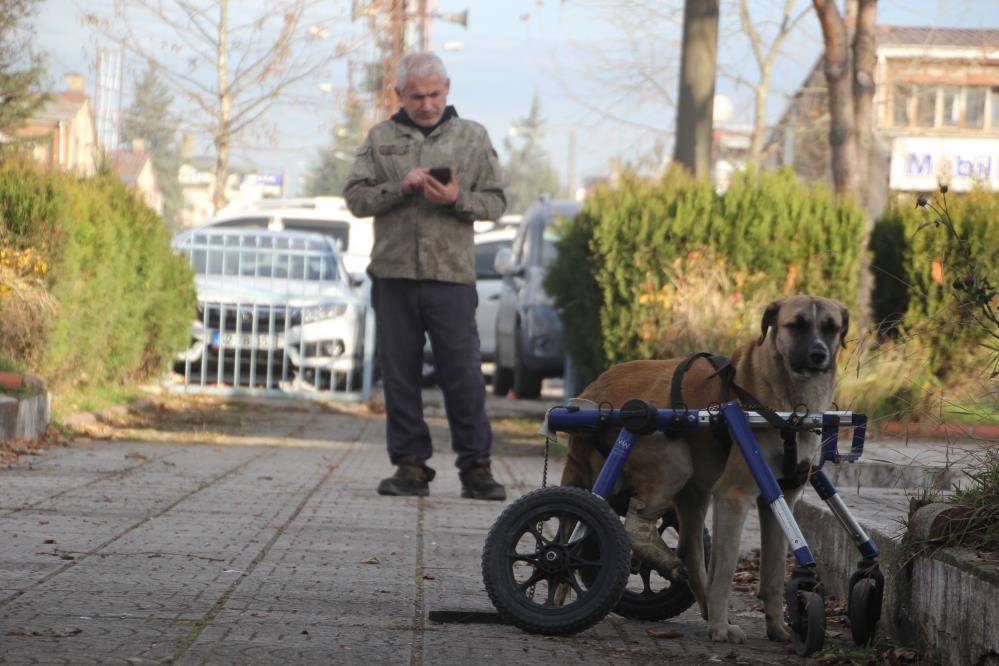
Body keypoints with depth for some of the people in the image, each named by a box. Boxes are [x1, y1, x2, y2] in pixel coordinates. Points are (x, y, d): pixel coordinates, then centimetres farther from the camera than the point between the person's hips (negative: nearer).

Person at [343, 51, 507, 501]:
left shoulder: (473, 137, 10)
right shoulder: (381, 139, 12)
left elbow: (495, 202, 7)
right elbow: (355, 196, 6)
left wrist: (456, 199, -12)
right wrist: (400, 188, -10)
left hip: (452, 276, -1)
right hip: (393, 274, 2)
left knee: (463, 373, -4)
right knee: (400, 375, 4)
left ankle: (476, 467, 4)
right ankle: (410, 466, 11)